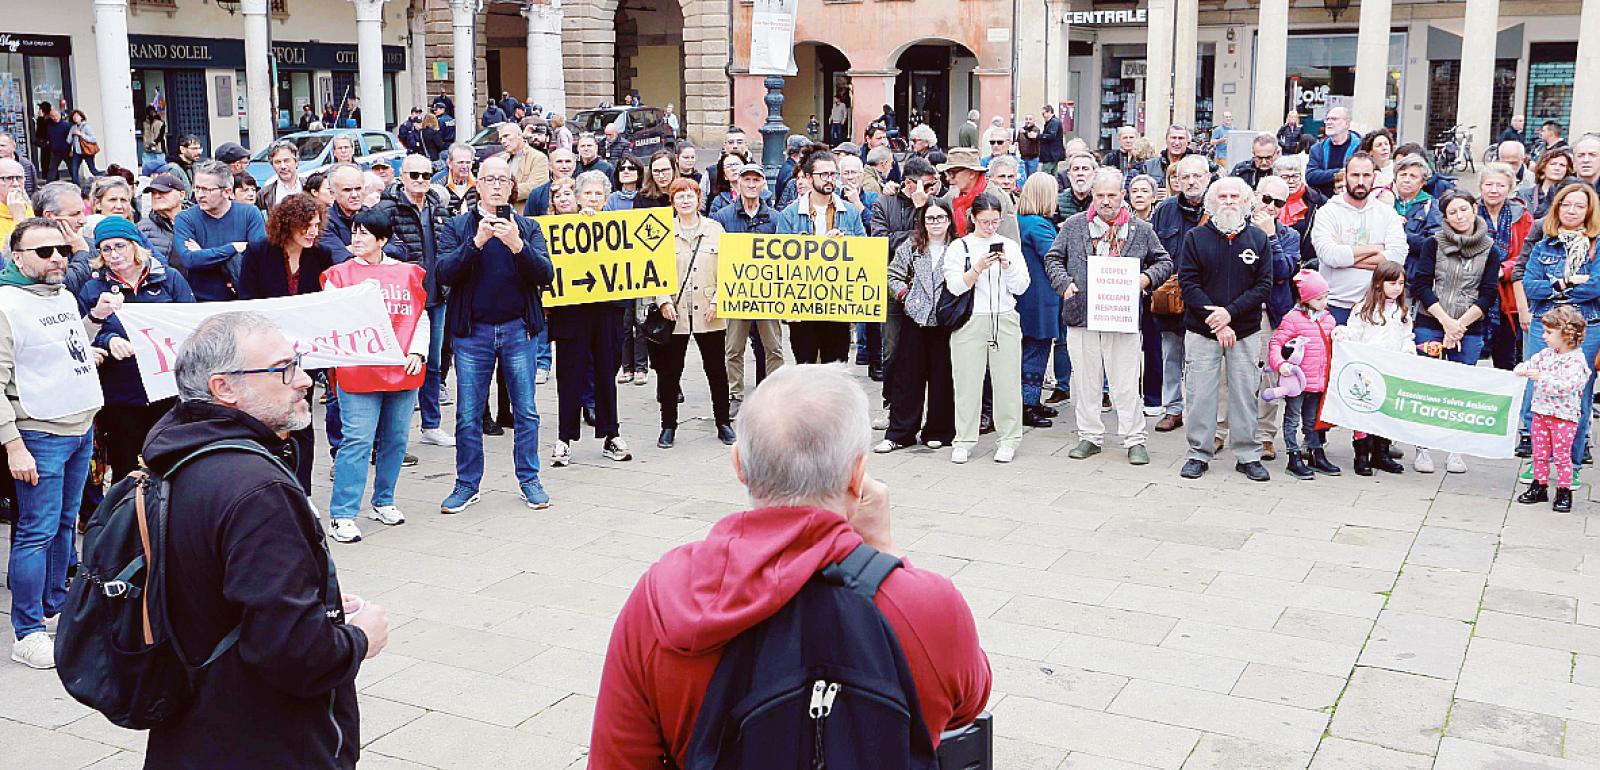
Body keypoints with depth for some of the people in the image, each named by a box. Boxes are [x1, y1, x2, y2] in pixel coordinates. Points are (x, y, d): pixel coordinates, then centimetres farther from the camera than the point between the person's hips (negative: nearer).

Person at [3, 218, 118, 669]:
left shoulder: (66, 297, 10)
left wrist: (96, 318, 13)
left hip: (81, 428, 8)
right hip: (40, 434, -8)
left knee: (65, 524, 16)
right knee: (37, 531, -5)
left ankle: (56, 603, 31)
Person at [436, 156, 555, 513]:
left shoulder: (528, 227, 6)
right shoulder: (458, 227, 4)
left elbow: (546, 275, -7)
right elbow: (445, 272, -11)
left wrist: (517, 245, -23)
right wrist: (477, 242, -24)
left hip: (518, 329, 1)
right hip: (472, 331, 0)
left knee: (526, 410, 5)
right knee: (468, 415, 5)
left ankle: (529, 479, 18)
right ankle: (467, 484, 16)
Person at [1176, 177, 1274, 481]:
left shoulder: (1258, 239, 4)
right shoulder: (1196, 237, 1)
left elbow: (1263, 285, -1)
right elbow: (1188, 283, -4)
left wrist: (1230, 312, -14)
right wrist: (1215, 322, -12)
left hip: (1246, 332, 1)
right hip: (1201, 331, -1)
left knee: (1245, 393, 4)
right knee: (1201, 394, 1)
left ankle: (1248, 456, 14)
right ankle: (1199, 454, 12)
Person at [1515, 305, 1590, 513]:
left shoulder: (1576, 361, -16)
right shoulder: (1547, 353, 6)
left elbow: (1565, 386, -26)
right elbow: (1532, 362, 10)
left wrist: (1541, 377, -28)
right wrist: (1522, 369, -13)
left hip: (1564, 417, -6)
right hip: (1541, 413, 6)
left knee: (1562, 456, 0)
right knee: (1540, 453, 13)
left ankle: (1564, 492, 10)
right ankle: (1539, 486, 24)